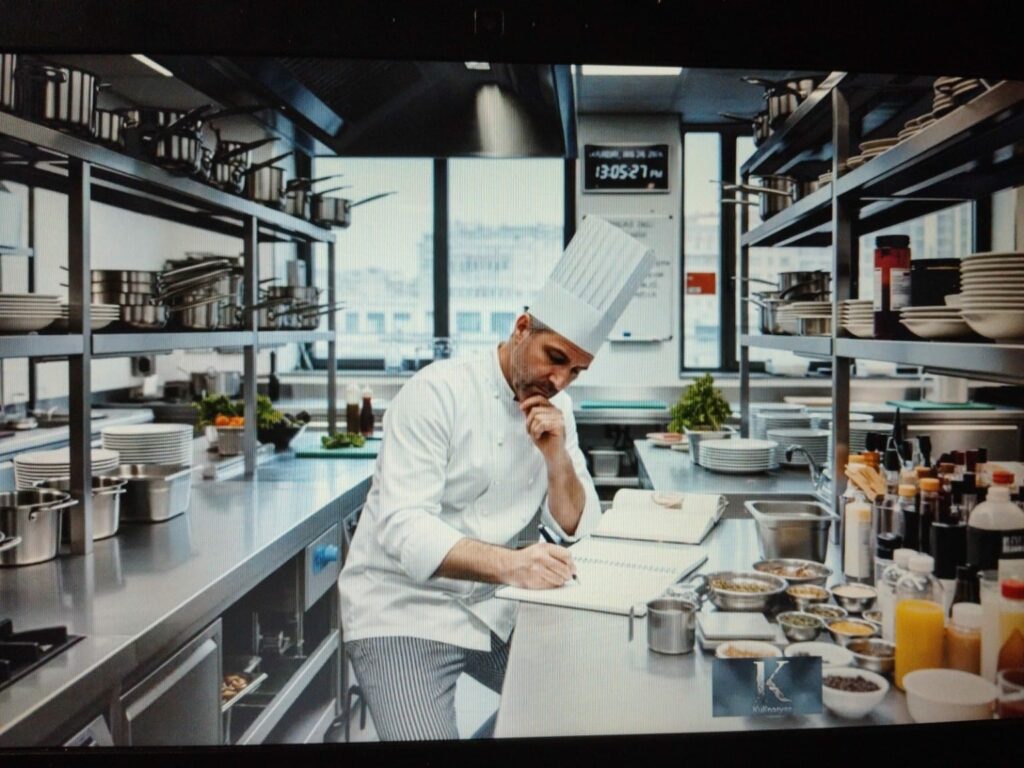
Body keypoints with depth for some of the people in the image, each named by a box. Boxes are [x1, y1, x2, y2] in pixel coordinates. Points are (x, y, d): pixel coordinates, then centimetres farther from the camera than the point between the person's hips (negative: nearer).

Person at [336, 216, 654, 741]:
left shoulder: (556, 410, 3)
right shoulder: (438, 392, -18)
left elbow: (575, 527, 3)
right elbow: (405, 527, -27)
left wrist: (557, 455, -16)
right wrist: (509, 564, -42)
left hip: (491, 609, 7)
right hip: (404, 611, -6)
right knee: (429, 735, -22)